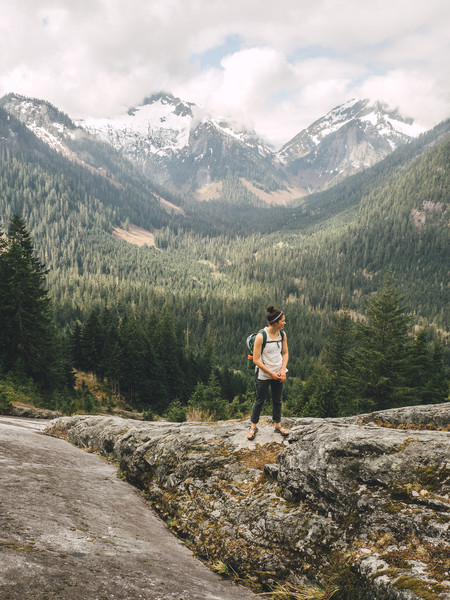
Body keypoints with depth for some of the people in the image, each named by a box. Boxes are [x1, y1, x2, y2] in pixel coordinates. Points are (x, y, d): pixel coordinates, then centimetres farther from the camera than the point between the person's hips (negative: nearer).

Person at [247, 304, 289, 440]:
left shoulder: (282, 335, -3)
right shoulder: (261, 336, -21)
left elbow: (285, 353, 9)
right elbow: (256, 359, -18)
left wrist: (283, 369, -7)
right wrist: (271, 373, -17)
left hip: (278, 374, 5)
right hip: (263, 375, -5)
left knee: (277, 400, 16)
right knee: (259, 401, 8)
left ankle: (278, 425, 32)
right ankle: (253, 427, 24)